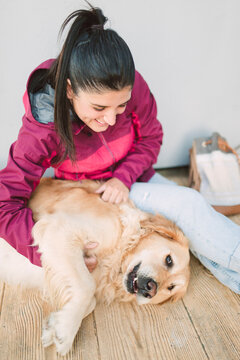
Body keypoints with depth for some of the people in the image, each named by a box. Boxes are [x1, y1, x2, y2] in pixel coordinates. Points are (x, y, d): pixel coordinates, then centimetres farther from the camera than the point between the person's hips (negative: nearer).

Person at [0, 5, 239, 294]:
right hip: (90, 195, -4)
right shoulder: (42, 129, -29)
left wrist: (124, 176, -21)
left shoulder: (130, 87, -23)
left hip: (131, 177, 4)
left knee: (198, 236, -11)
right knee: (186, 204, -22)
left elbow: (150, 138, -5)